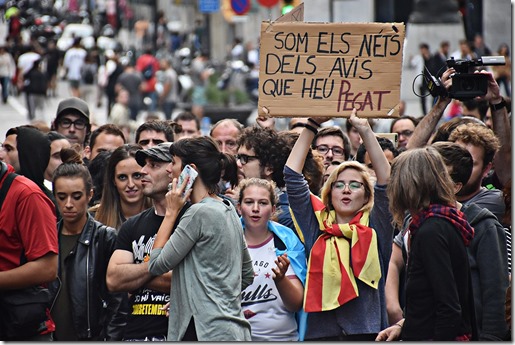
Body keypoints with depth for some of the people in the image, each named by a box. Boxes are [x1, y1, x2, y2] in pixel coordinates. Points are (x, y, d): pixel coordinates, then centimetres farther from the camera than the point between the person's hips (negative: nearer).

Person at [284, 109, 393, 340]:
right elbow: (292, 174, 9)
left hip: (368, 330, -1)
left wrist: (365, 130, -6)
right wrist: (313, 125, 7)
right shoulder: (316, 226, 13)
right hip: (322, 331, 1)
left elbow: (386, 178, -1)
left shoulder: (374, 227, 10)